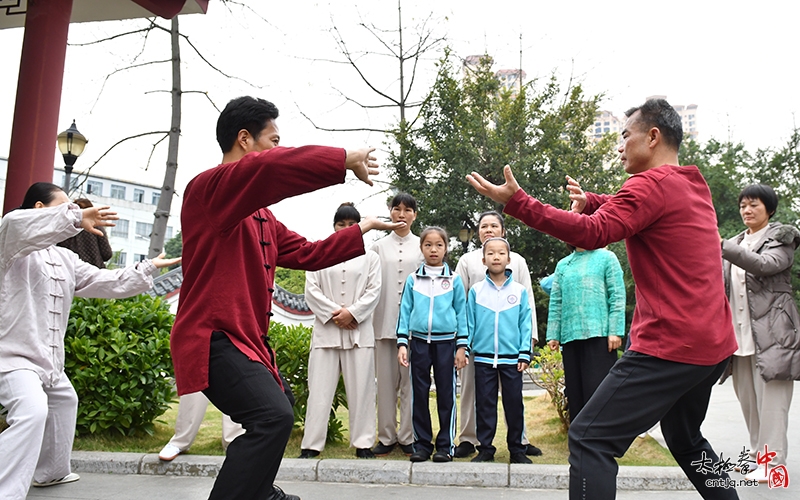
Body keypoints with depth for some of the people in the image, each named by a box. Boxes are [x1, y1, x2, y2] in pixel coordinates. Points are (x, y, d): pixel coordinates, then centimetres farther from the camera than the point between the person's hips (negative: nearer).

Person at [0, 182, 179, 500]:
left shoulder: (65, 259, 14)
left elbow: (108, 282, 15)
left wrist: (150, 268, 13)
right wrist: (75, 217, -40)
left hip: (48, 359, 10)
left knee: (64, 401, 28)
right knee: (32, 411, -30)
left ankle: (50, 471, 47)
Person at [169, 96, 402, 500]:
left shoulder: (261, 214, 15)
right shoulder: (208, 188, -15)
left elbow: (307, 253, 22)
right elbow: (271, 166, -34)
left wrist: (360, 231, 24)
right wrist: (346, 160, -28)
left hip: (248, 337, 11)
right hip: (215, 337, -11)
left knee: (279, 405, 29)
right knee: (273, 417, -29)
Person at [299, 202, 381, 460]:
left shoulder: (370, 257, 13)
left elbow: (374, 291, 4)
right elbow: (311, 290, 3)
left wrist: (351, 313, -10)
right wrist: (334, 314, -8)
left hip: (359, 330, 0)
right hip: (326, 330, 0)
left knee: (361, 388, 1)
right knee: (320, 388, -1)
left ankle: (363, 443, 10)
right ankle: (311, 444, 6)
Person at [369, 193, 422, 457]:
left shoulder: (422, 247, 8)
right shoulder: (379, 246, 11)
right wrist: (367, 316, -1)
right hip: (384, 322, 1)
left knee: (410, 380, 1)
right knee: (386, 380, 4)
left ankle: (407, 437, 10)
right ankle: (386, 437, 13)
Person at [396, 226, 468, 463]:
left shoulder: (454, 279, 5)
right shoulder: (413, 279, 7)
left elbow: (461, 312, 5)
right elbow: (405, 312, 8)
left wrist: (461, 346, -1)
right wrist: (402, 343, 1)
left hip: (446, 341, -1)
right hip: (419, 341, 1)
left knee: (446, 394, 2)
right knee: (419, 394, 5)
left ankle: (446, 445, 11)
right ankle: (422, 444, 14)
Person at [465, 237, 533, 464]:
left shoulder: (519, 291, 2)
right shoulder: (476, 290, 3)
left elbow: (525, 323, 2)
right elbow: (469, 323, 6)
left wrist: (525, 353, -3)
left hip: (512, 358, 0)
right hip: (483, 358, 1)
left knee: (514, 404, 6)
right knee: (485, 405, 7)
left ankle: (517, 449, 19)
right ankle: (485, 449, 18)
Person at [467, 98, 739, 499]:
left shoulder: (652, 184, -12)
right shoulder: (694, 186, 16)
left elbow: (593, 233, -25)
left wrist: (515, 202, -26)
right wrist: (592, 201, 34)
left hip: (670, 346, -10)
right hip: (713, 345, 10)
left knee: (590, 440, -9)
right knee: (685, 439, 29)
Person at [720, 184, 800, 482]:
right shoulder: (736, 245, 19)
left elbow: (764, 265, -20)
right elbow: (724, 285, 15)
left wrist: (722, 246, -29)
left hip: (771, 331, -6)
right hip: (740, 332, 6)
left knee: (771, 397, -6)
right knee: (747, 397, 10)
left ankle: (773, 461, -3)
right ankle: (758, 453, 21)